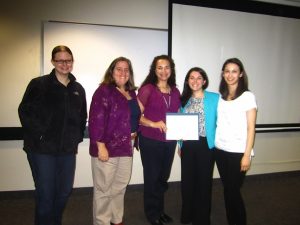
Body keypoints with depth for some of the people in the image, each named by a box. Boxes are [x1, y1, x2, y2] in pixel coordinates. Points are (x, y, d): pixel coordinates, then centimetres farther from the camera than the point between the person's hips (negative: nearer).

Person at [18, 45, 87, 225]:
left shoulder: (78, 89, 10)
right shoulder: (39, 84, -3)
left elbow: (82, 117, 17)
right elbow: (25, 111, -4)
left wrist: (78, 137, 7)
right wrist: (39, 135, -11)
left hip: (68, 149, 5)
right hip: (42, 149, -4)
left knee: (65, 190, 13)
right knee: (45, 192, 2)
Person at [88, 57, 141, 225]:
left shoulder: (131, 93, 13)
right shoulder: (104, 91, -10)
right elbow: (96, 119, -18)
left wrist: (134, 133, 9)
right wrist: (101, 146, -21)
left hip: (126, 146, 8)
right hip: (107, 147, -7)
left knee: (121, 185, 18)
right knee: (104, 188, 5)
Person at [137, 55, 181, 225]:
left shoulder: (175, 92, 7)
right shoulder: (147, 89, -9)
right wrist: (154, 124, -26)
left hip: (169, 141, 5)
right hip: (150, 141, -5)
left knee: (163, 177, 18)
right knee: (152, 177, 8)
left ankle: (160, 210, 38)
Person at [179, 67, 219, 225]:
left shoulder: (214, 98, -5)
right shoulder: (184, 100, 7)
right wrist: (180, 145, 10)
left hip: (206, 145, -3)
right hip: (187, 146, 4)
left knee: (204, 181, 9)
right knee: (187, 180, 12)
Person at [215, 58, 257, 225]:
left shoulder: (248, 96, -4)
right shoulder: (220, 96, 8)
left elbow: (251, 128, -6)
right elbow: (217, 123, 10)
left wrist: (247, 155, -10)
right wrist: (213, 145, 2)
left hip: (238, 152, -4)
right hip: (220, 150, 4)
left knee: (233, 191, 2)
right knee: (227, 189, 12)